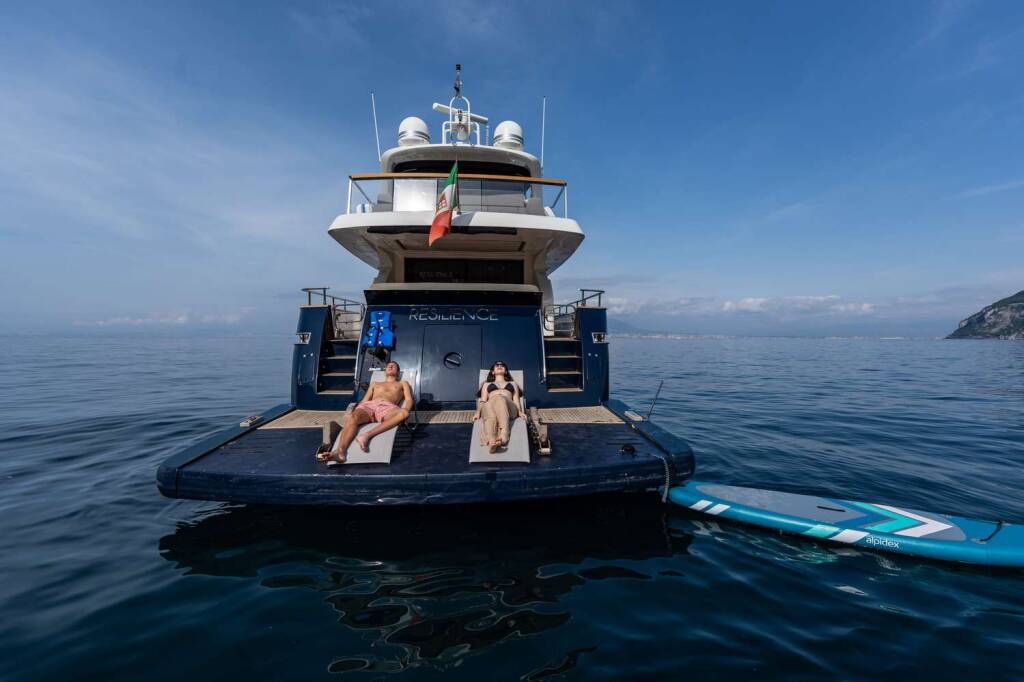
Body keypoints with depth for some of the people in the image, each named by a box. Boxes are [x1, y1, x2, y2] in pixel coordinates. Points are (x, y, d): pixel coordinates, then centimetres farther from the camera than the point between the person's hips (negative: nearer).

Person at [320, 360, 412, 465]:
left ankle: (366, 436, -47)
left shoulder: (403, 383, 32)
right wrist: (355, 410, 5)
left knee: (403, 414, -40)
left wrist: (406, 409, -9)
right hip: (369, 405, 3)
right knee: (352, 417, -35)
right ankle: (340, 451, -51)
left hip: (387, 407, -2)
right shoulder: (375, 383, 39)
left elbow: (409, 400, 15)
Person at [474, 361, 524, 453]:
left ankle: (503, 436, -60)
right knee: (491, 416, -41)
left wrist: (520, 412, 0)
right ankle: (491, 442, -67)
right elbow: (482, 400, 22)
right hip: (490, 405, 1)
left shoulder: (512, 383, 37)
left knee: (500, 400, -40)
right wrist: (478, 412, 0)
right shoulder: (487, 384, 37)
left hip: (508, 406, 0)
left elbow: (516, 400, 21)